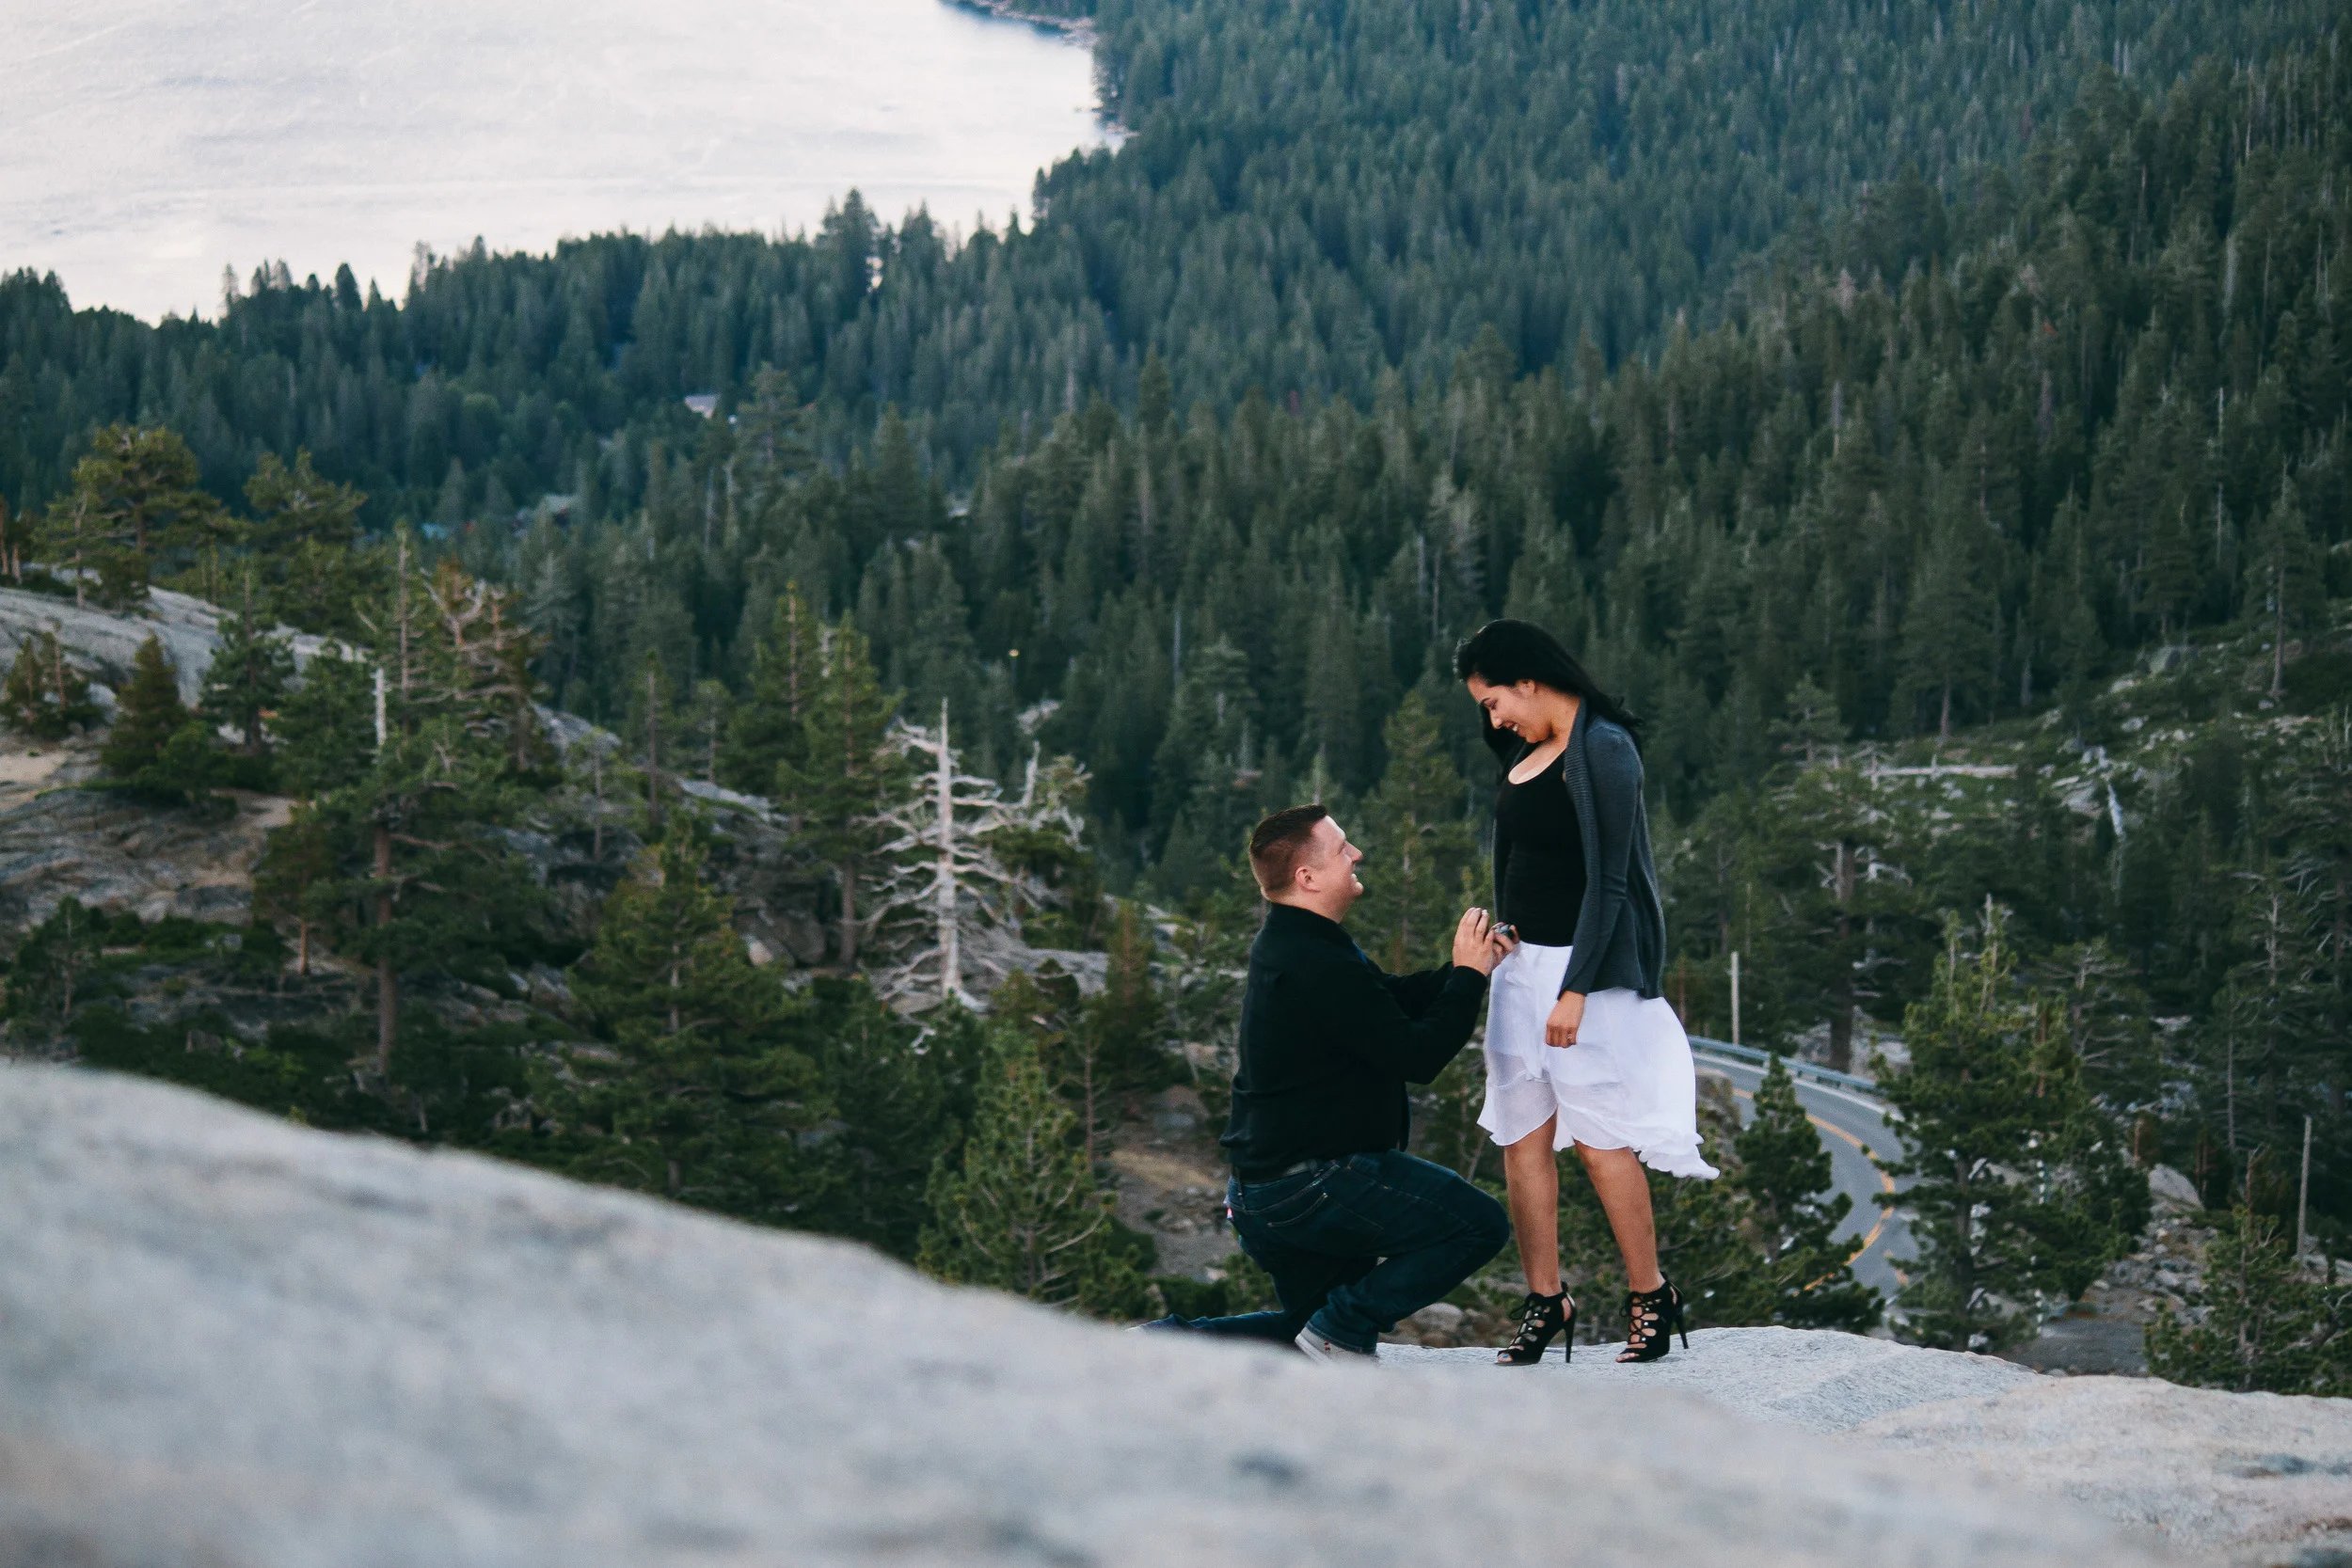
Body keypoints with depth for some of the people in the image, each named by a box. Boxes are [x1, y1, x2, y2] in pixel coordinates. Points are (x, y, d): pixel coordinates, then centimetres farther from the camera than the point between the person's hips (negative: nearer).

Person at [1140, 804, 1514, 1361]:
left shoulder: (1293, 942, 12)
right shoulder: (1318, 968, -22)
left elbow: (1395, 999, 19)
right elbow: (1417, 1055, -20)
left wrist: (1463, 966, 4)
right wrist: (1468, 976, -8)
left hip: (1265, 1189, 11)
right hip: (1310, 1184, -11)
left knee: (1314, 1335, 23)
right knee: (1480, 1224, -11)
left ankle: (1172, 1339, 9)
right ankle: (1343, 1330, -8)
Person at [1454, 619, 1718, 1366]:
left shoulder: (1602, 751, -13)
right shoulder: (1527, 751, 12)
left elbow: (1607, 881, -16)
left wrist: (1575, 991, -19)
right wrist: (1493, 948, 19)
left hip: (1583, 967, -8)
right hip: (1521, 964, 8)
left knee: (1599, 1137, -6)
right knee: (1521, 1137, 4)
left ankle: (1651, 1296, 5)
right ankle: (1545, 1303, 9)